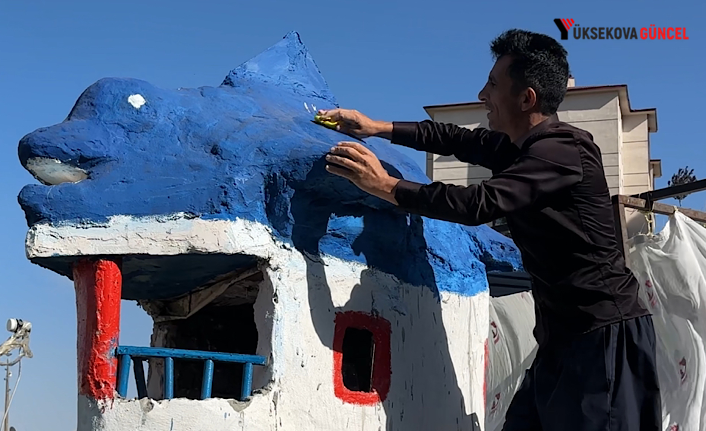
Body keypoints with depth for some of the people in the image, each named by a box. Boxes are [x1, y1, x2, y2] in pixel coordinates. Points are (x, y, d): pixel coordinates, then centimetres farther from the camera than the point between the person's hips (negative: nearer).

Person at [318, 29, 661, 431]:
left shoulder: (561, 149, -19)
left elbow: (479, 204, -28)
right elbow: (457, 140, 23)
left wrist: (384, 184, -23)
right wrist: (376, 127, 17)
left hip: (604, 334, -10)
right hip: (566, 333, 10)